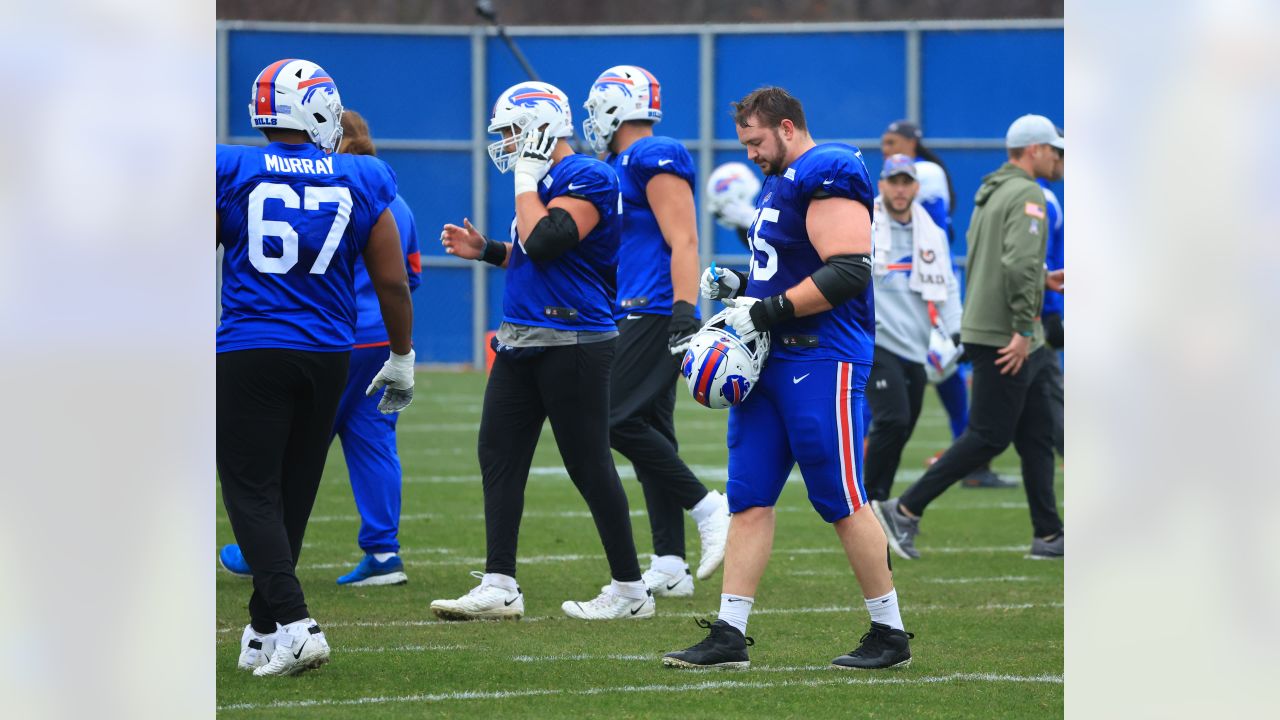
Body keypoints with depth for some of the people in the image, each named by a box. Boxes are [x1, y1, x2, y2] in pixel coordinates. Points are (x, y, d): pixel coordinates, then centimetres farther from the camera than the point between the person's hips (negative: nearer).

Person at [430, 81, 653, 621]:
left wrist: (527, 177, -17)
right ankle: (499, 587, 7)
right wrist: (485, 250, 18)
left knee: (589, 465, -3)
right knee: (498, 454, 5)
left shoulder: (587, 179, -14)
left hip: (571, 346, -10)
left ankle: (630, 590, 7)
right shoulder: (546, 181, 15)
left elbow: (544, 245, -26)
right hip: (524, 343, 10)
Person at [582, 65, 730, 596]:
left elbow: (683, 242, -17)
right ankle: (669, 567, 7)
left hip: (655, 314, -10)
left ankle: (707, 507, -8)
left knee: (615, 419, -17)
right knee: (650, 433, 7)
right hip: (634, 316, 10)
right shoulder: (619, 169, 20)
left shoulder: (655, 160, -10)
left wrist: (684, 312, -25)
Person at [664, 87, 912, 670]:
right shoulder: (781, 184, 18)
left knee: (842, 502, -4)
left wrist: (768, 310, -20)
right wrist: (741, 288, 12)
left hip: (822, 359, -10)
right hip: (772, 359, 10)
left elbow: (849, 272, -22)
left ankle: (890, 635, 6)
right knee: (748, 498, 5)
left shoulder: (828, 176, -13)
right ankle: (729, 635, 5)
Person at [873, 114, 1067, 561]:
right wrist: (1024, 327, -26)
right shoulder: (1026, 194, -13)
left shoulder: (989, 192, 17)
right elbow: (1019, 261, -25)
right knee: (988, 437, -7)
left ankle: (1048, 536, 11)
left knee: (1037, 435, 10)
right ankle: (905, 511, -6)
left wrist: (1042, 282, 24)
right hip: (1006, 338, -10)